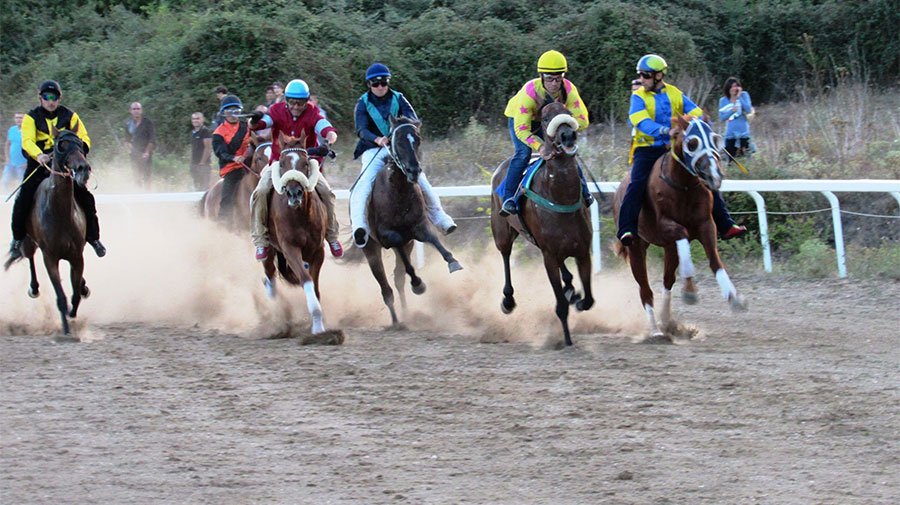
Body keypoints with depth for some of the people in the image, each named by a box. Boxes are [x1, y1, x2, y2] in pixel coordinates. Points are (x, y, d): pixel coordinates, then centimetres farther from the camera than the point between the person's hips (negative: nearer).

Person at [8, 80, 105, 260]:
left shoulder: (69, 116, 5)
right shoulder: (31, 117, 0)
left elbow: (84, 138, 0)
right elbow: (27, 141, -15)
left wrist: (80, 149, -24)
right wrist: (39, 155, -36)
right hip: (38, 164, -1)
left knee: (85, 198, -9)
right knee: (23, 199, -14)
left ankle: (93, 237, 7)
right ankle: (17, 239, 4)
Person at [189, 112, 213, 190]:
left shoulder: (205, 131, -9)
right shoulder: (193, 132, 15)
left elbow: (208, 148, -14)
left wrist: (202, 162, -17)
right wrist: (191, 162, 14)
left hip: (203, 164, -9)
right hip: (194, 163, 9)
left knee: (204, 186, -9)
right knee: (196, 185, 12)